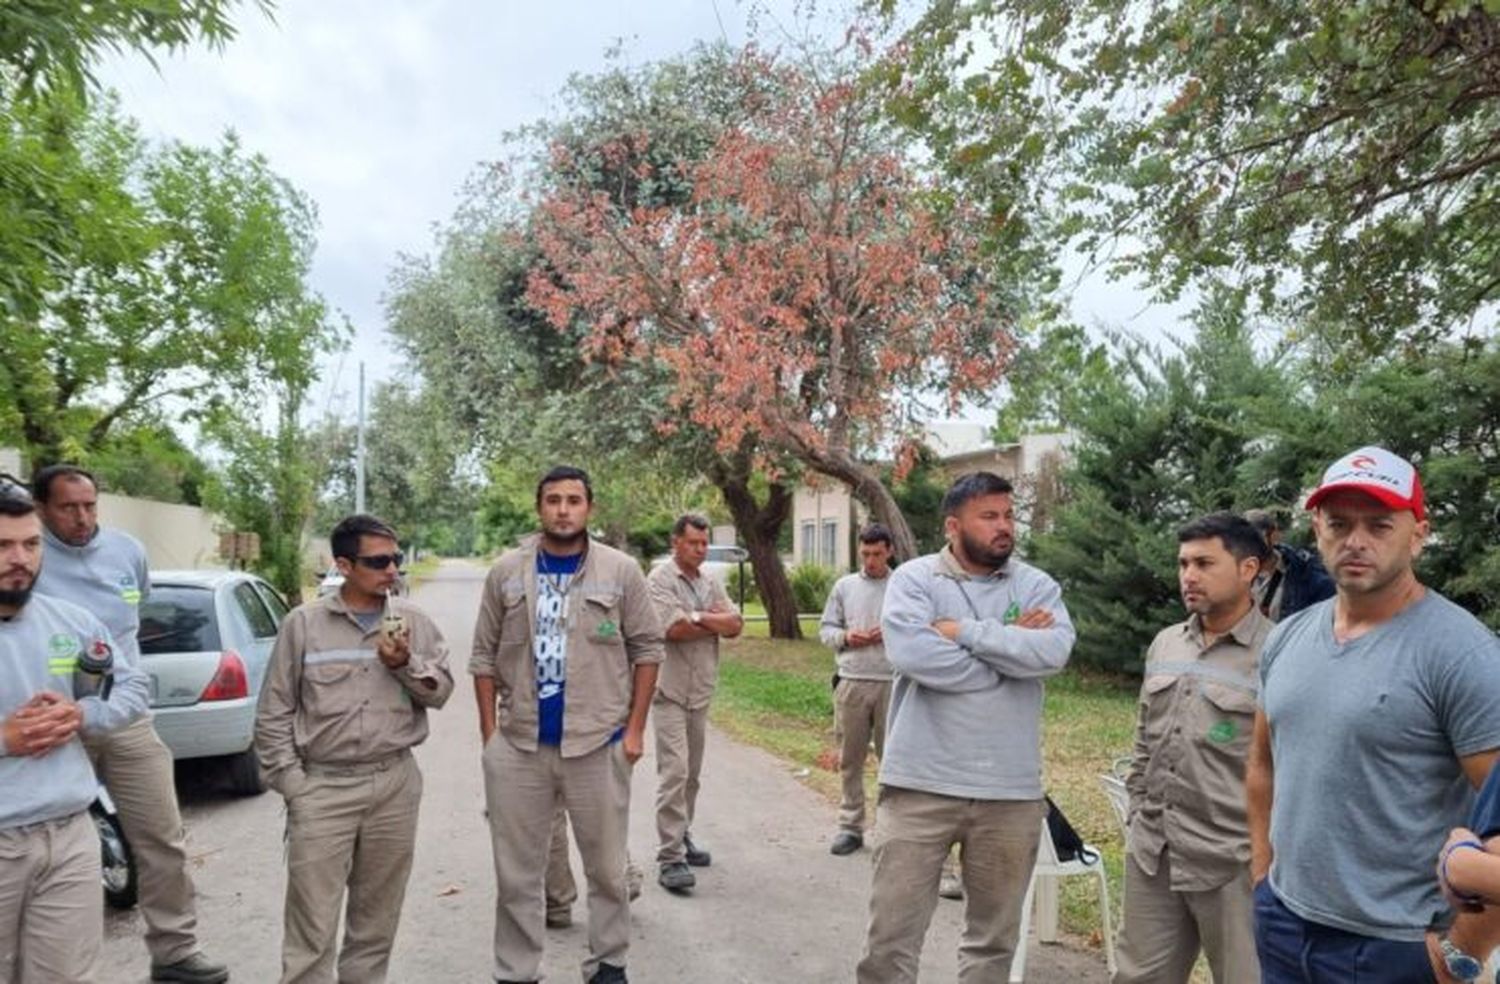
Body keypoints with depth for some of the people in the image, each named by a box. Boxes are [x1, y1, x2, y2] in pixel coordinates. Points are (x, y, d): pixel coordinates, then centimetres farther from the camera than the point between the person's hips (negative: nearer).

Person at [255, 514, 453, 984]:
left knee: (377, 915, 15)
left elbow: (441, 690, 3)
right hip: (323, 787, -2)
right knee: (312, 923, 1)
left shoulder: (413, 620, 3)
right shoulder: (303, 623, -3)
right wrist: (293, 785, -3)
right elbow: (273, 713, 1)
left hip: (395, 784, 2)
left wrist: (406, 664, -15)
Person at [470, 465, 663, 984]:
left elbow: (646, 649, 1)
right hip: (518, 746, 2)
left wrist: (635, 728, -3)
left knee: (606, 867, 13)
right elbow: (485, 657, 6)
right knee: (516, 873, 13)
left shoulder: (621, 571, -3)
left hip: (599, 743, -1)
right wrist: (489, 734, 2)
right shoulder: (506, 571, 2)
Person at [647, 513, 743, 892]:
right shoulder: (661, 579, -8)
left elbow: (736, 625, 2)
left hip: (701, 691, 7)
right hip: (670, 691, -7)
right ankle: (670, 858, -8)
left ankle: (681, 837, 28)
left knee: (691, 773, 14)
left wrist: (699, 616, -13)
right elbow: (674, 628, -20)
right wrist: (717, 624, -6)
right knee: (674, 772, -11)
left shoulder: (711, 584, 12)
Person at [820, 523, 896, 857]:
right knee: (850, 759, 8)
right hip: (851, 682, 2)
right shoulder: (844, 586, 10)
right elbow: (825, 628, 12)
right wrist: (845, 637, -7)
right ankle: (850, 826, 19)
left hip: (893, 683, -2)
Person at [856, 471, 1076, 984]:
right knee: (890, 935, 5)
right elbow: (912, 652, -20)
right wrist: (1009, 647, -11)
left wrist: (965, 631, -14)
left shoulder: (1037, 586, 5)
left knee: (993, 939, 18)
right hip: (921, 784, -2)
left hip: (1010, 792, 3)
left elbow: (1053, 652, -14)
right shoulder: (914, 578, -2)